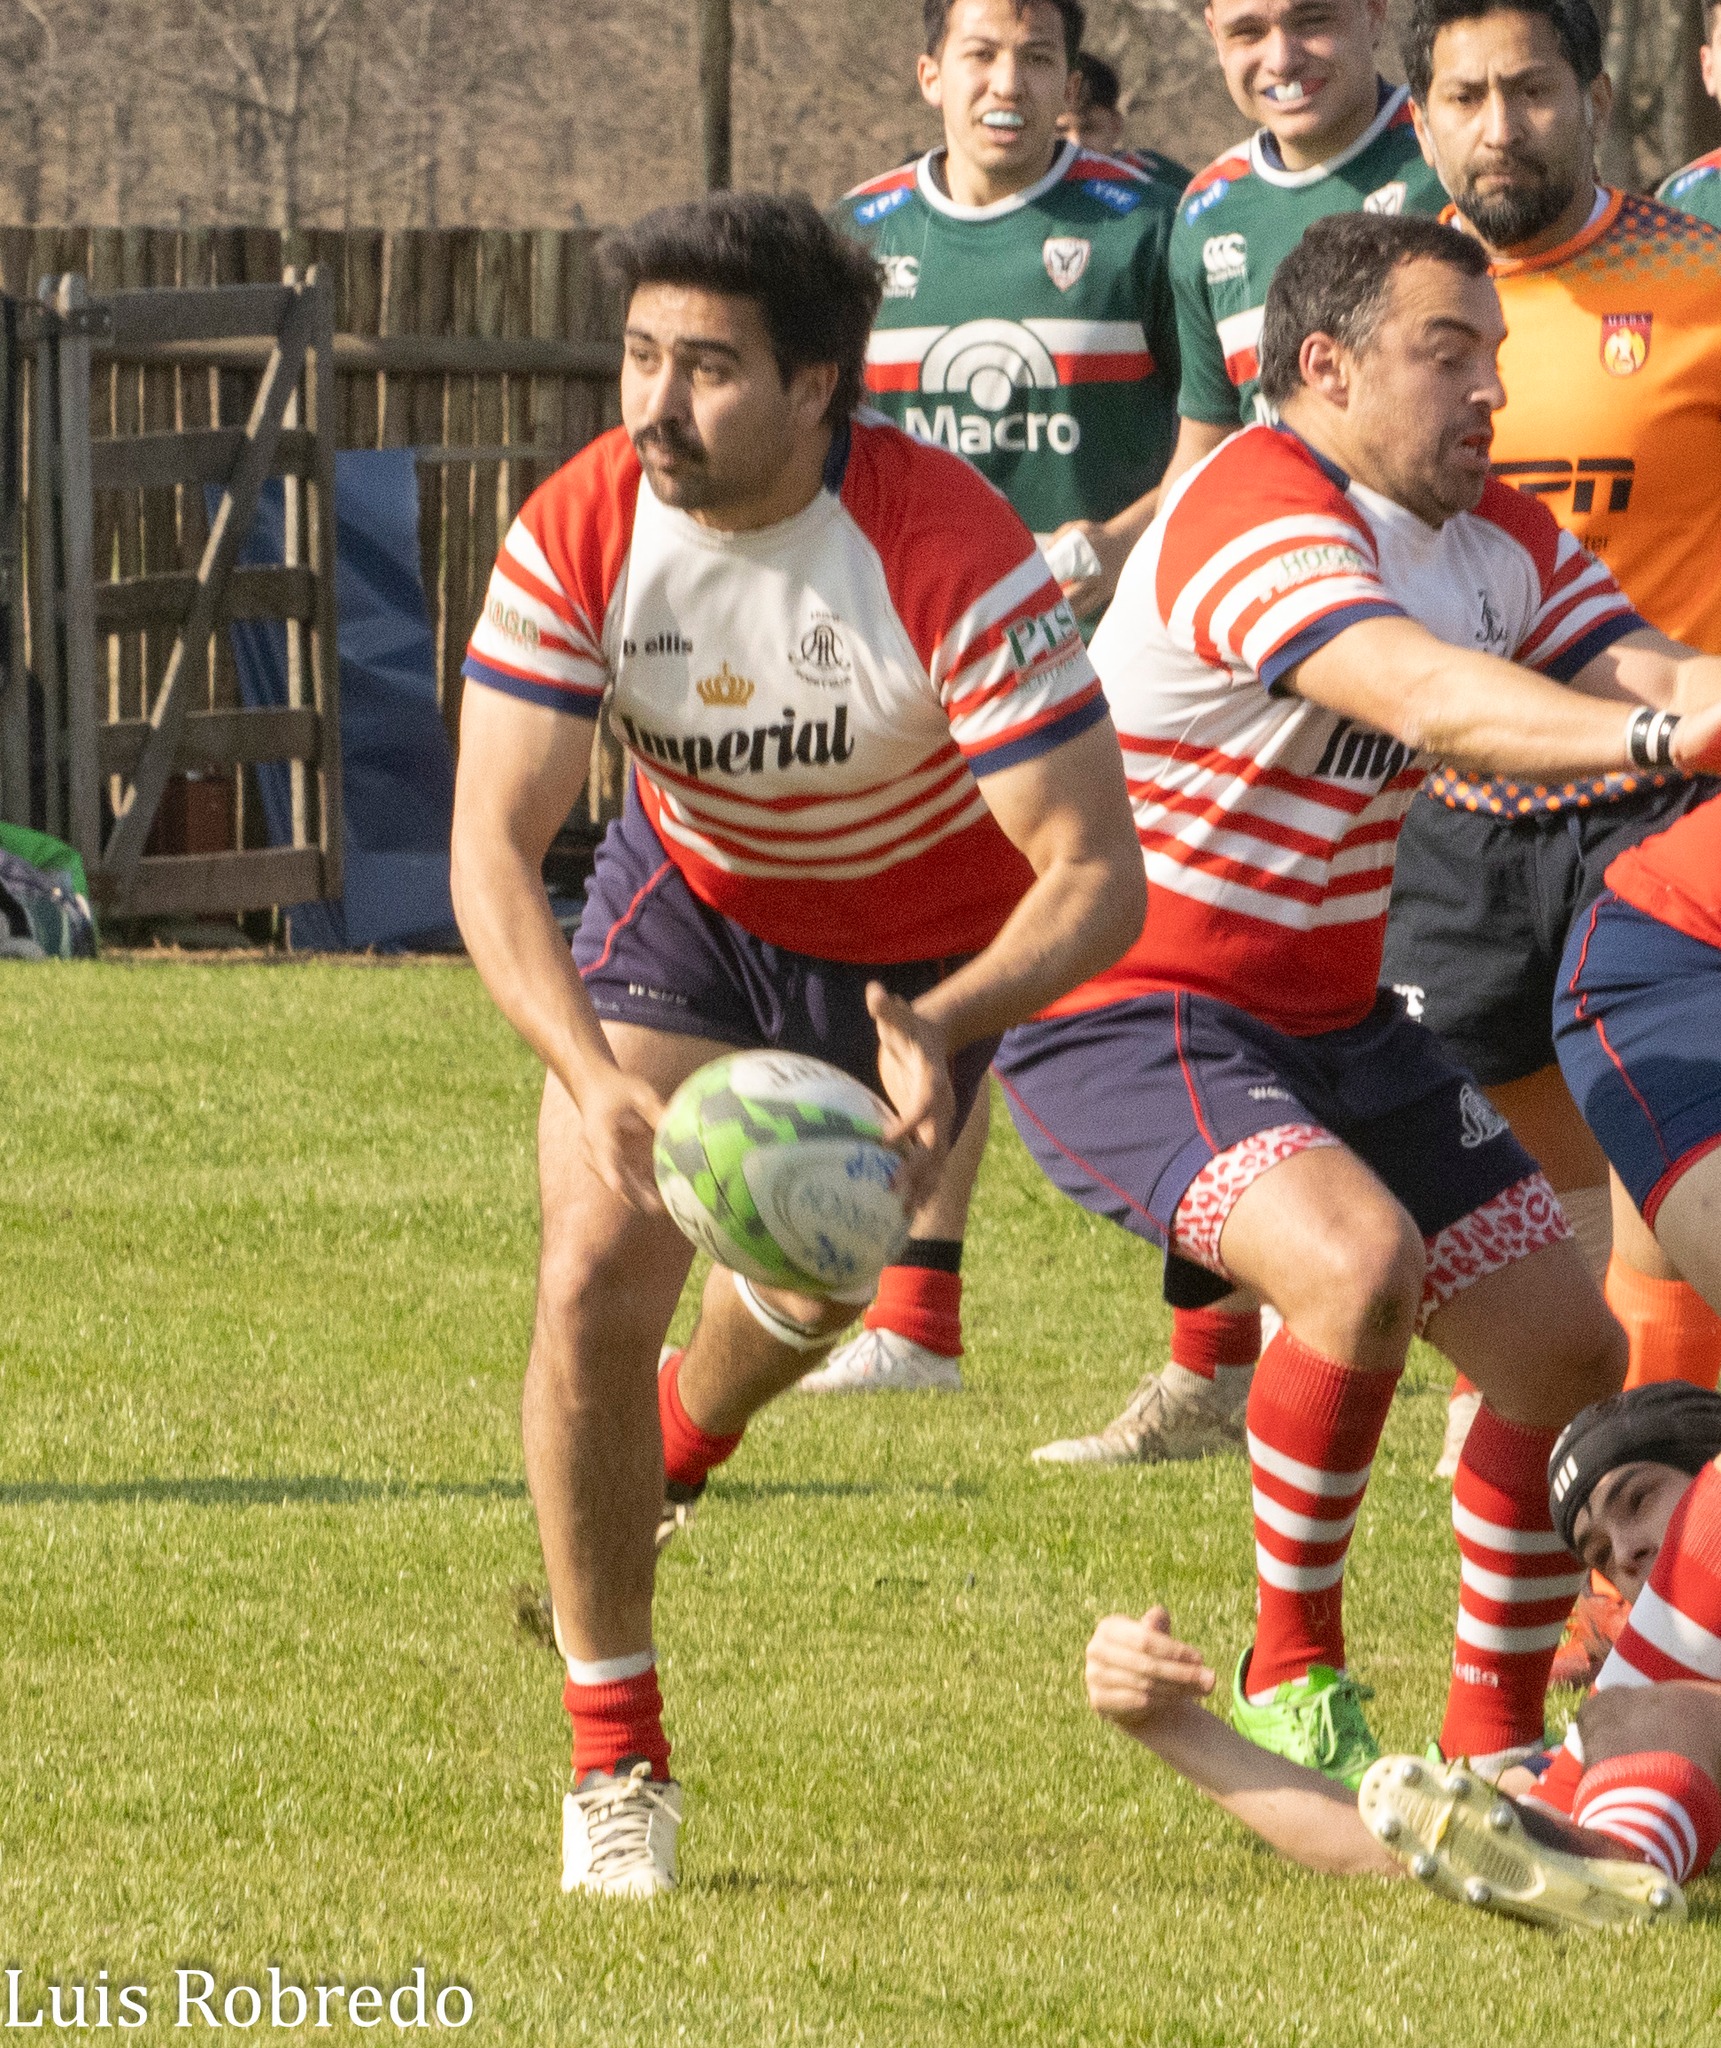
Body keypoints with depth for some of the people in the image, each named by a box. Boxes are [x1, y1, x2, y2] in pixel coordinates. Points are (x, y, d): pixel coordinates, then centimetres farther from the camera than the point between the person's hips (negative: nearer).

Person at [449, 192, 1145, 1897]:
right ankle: (614, 1759, -5)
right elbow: (493, 846, -28)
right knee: (596, 1272, -18)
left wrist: (943, 1028, -53)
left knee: (809, 1291, 13)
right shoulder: (579, 535, -27)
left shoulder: (948, 553, -36)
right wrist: (595, 1078, -45)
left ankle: (683, 1430, 55)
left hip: (924, 947, -1)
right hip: (691, 907, 1)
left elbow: (1096, 873, -35)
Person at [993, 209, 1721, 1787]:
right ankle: (1292, 1674, -12)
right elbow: (1435, 704, -40)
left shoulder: (1501, 538, 5)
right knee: (1357, 1258, -33)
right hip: (1127, 1014, -9)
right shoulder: (1258, 518, -24)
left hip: (1332, 1019, 9)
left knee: (1568, 1347, 5)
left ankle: (1493, 1745, 21)